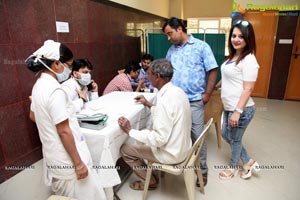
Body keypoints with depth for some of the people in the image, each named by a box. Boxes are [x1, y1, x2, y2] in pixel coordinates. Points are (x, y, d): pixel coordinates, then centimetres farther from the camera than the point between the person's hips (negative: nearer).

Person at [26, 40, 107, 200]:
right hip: (67, 159, -9)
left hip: (54, 156, 10)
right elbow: (64, 131, -24)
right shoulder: (54, 90, -24)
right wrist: (79, 163, -18)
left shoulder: (39, 85, 5)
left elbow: (33, 116, 20)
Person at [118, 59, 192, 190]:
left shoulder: (165, 101, -31)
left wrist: (130, 131, -20)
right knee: (145, 136, 25)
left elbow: (159, 140, -28)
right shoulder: (177, 91, -3)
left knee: (125, 150, 3)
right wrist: (149, 105, 14)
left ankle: (151, 181, 22)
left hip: (171, 153, -9)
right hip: (181, 146, 9)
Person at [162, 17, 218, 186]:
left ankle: (203, 170, 22)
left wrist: (207, 94, -8)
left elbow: (213, 71, -4)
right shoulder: (172, 50, 13)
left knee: (197, 137, 3)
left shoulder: (201, 46, -1)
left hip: (194, 101, -4)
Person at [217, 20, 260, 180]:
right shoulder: (232, 56, 8)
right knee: (225, 135, 21)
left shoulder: (249, 59, -18)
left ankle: (233, 166, 39)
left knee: (235, 139, 11)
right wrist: (216, 86, 30)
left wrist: (238, 111, -23)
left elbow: (248, 89, -21)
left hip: (241, 109, -9)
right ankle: (248, 162, 40)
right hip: (228, 107, 9)